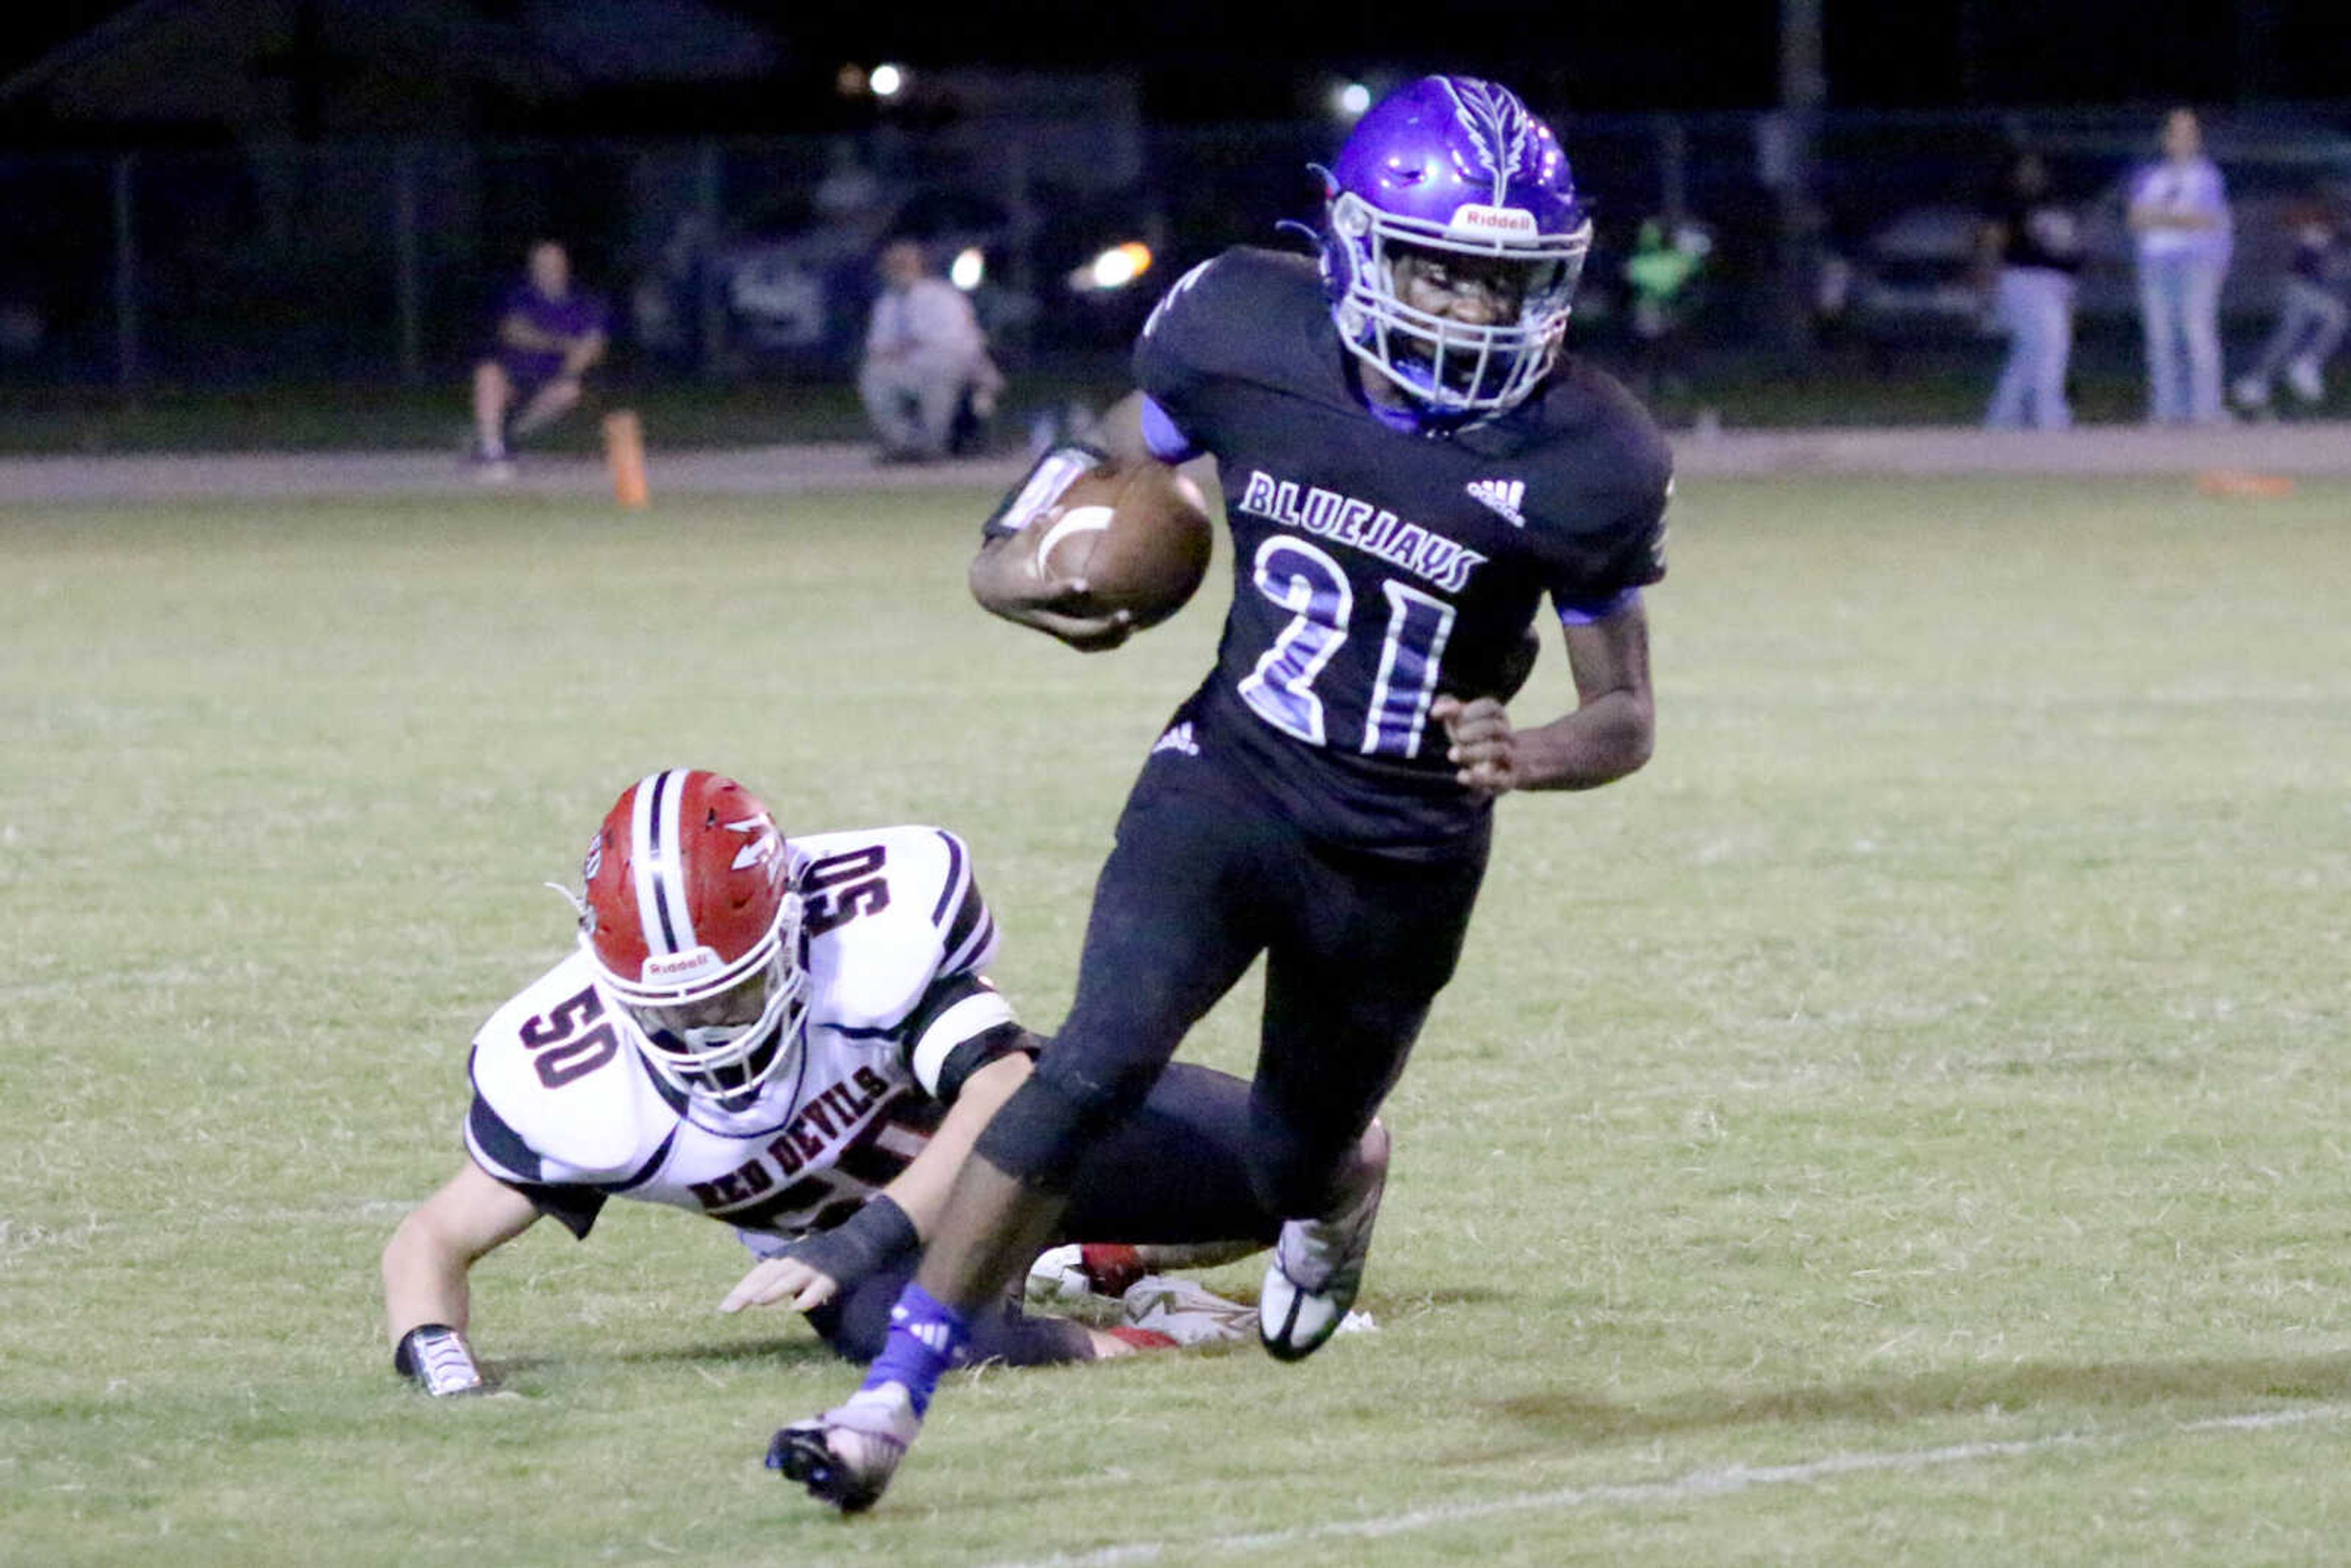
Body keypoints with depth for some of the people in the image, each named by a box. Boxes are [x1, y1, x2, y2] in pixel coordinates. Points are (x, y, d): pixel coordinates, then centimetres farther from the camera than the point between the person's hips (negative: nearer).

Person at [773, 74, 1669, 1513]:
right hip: (1226, 783, 0)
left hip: (1404, 857, 0)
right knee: (1097, 1069, -20)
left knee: (1298, 1159, 16)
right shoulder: (1250, 337, -12)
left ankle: (1342, 1190, 57)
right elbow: (1115, 467, 8)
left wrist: (1534, 757, -29)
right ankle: (892, 1400, -16)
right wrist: (1012, 566, -13)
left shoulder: (1583, 462, -16)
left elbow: (1627, 716, -6)